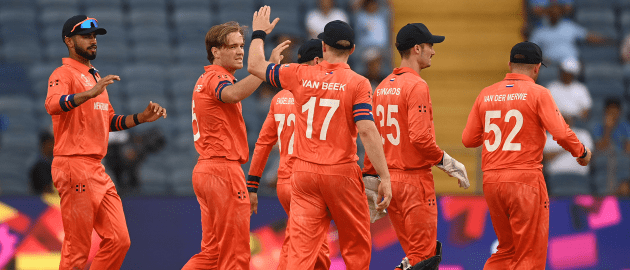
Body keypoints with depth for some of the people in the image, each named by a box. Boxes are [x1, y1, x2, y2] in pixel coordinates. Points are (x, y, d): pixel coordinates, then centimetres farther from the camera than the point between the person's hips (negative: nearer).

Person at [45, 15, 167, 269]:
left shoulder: (95, 77, 23)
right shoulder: (64, 74, -6)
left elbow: (109, 121, 28)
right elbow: (52, 105, -27)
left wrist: (141, 117, 13)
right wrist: (90, 93, -41)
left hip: (98, 169, 9)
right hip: (74, 165, -9)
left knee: (119, 240, 4)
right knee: (77, 249, -7)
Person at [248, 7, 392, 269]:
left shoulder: (301, 76, 2)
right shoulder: (357, 83, -7)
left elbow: (255, 65, 14)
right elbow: (367, 130, -15)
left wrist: (259, 33, 32)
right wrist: (384, 177, -14)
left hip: (304, 172, 2)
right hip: (341, 173, -2)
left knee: (301, 247, -3)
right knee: (356, 246, 14)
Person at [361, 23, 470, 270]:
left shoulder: (382, 87, 13)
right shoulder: (416, 86, -12)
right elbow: (420, 136, -21)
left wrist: (370, 176, 16)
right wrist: (447, 162, -9)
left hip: (388, 176, 8)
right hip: (414, 178, -8)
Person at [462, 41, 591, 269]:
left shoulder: (486, 95, 9)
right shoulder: (538, 93, -5)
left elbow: (468, 139, 11)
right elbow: (561, 133, -13)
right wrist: (581, 152, 5)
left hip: (491, 182, 6)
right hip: (525, 180, -6)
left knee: (506, 249, 18)